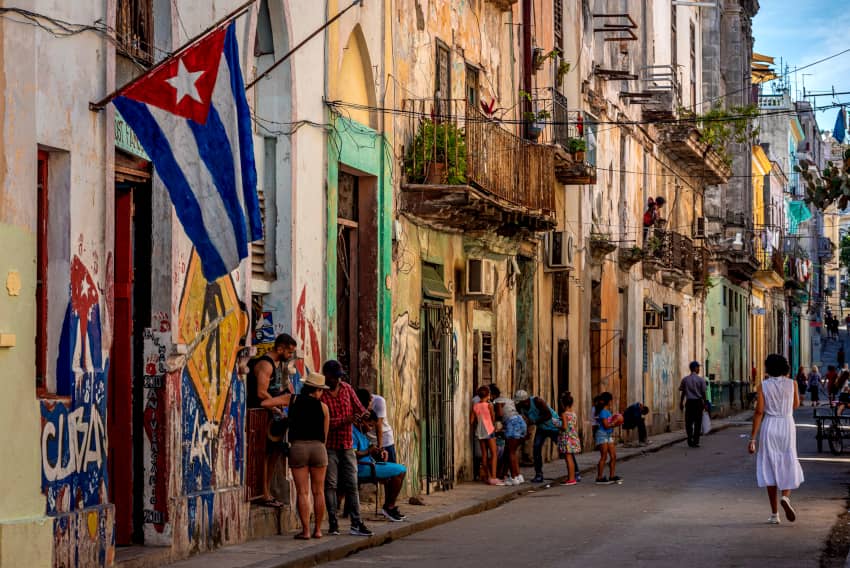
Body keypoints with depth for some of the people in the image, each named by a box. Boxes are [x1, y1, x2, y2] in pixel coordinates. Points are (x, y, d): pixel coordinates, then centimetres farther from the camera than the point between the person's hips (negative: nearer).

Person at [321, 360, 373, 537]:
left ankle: (356, 523, 3)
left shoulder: (347, 388, 9)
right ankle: (333, 523, 4)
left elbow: (359, 407, 15)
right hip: (329, 446, -5)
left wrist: (363, 416, -8)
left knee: (351, 485, 3)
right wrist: (345, 420, -24)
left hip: (347, 445, 5)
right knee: (330, 485, -1)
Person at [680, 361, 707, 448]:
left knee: (689, 422, 8)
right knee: (697, 423, 4)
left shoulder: (685, 379, 2)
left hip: (689, 402, 2)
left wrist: (681, 403, 13)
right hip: (698, 402, -2)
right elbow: (703, 393, -3)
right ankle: (695, 441, 2)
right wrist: (704, 403, 7)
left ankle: (690, 440, 3)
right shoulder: (701, 380, -4)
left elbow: (683, 392, 4)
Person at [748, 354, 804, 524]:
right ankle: (786, 497, -16)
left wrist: (753, 438, -8)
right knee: (788, 467, 13)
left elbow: (759, 412, -9)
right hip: (787, 426, 0)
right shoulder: (791, 384, -1)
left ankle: (774, 514, 6)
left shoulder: (763, 386, -5)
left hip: (769, 427, 0)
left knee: (770, 468, 7)